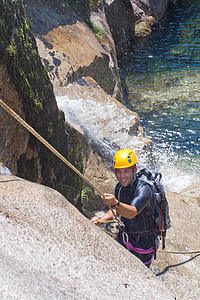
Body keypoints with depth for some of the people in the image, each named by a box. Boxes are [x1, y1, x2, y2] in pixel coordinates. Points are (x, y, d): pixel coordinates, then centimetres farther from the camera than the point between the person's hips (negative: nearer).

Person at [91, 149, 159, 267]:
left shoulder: (143, 189, -27)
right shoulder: (120, 186, -4)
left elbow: (132, 212, -44)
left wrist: (115, 203, -61)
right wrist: (101, 219, -5)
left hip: (143, 243, -6)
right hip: (124, 238, 7)